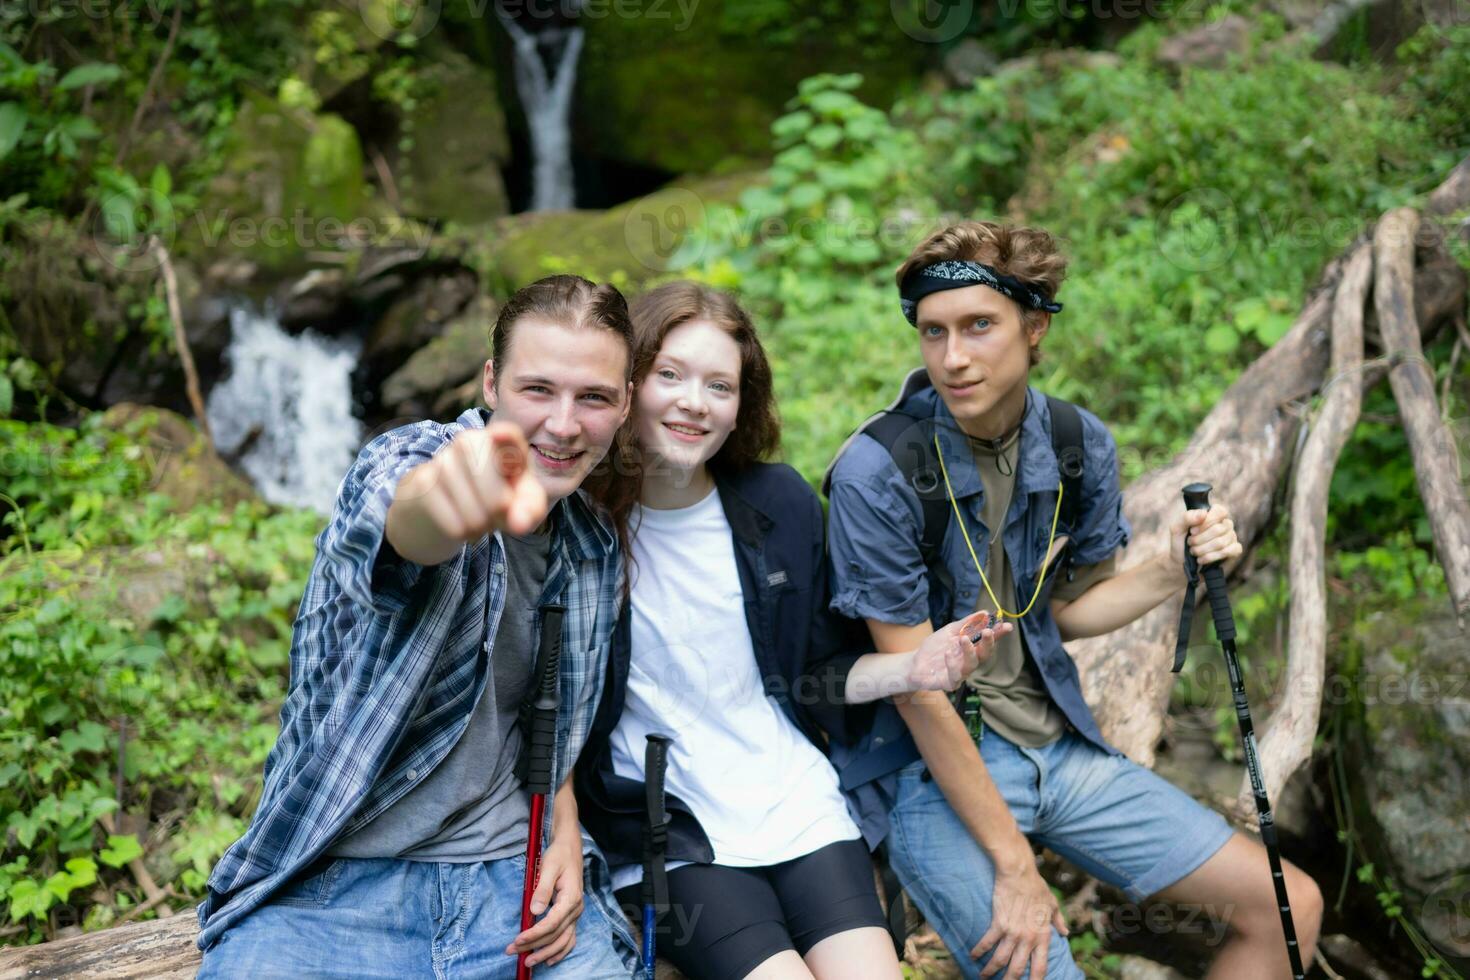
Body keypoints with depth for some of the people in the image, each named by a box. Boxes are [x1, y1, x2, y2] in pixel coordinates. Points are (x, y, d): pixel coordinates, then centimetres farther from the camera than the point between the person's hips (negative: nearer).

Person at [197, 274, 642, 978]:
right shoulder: (408, 457, -9)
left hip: (515, 869, 4)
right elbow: (404, 522, -34)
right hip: (336, 877, -4)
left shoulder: (596, 549, 8)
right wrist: (442, 501, -57)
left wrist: (565, 834, 2)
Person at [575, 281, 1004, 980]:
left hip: (798, 806, 3)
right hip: (663, 832, -3)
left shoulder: (781, 503, 0)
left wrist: (911, 670, -6)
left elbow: (814, 673, 10)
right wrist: (563, 833, -18)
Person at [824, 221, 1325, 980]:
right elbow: (917, 686, -19)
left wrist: (1171, 572, -10)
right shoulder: (878, 472, -20)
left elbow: (1066, 609, 10)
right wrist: (1014, 866, -16)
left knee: (1292, 908, 4)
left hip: (1061, 747, 6)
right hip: (933, 772, -5)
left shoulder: (1081, 445, -3)